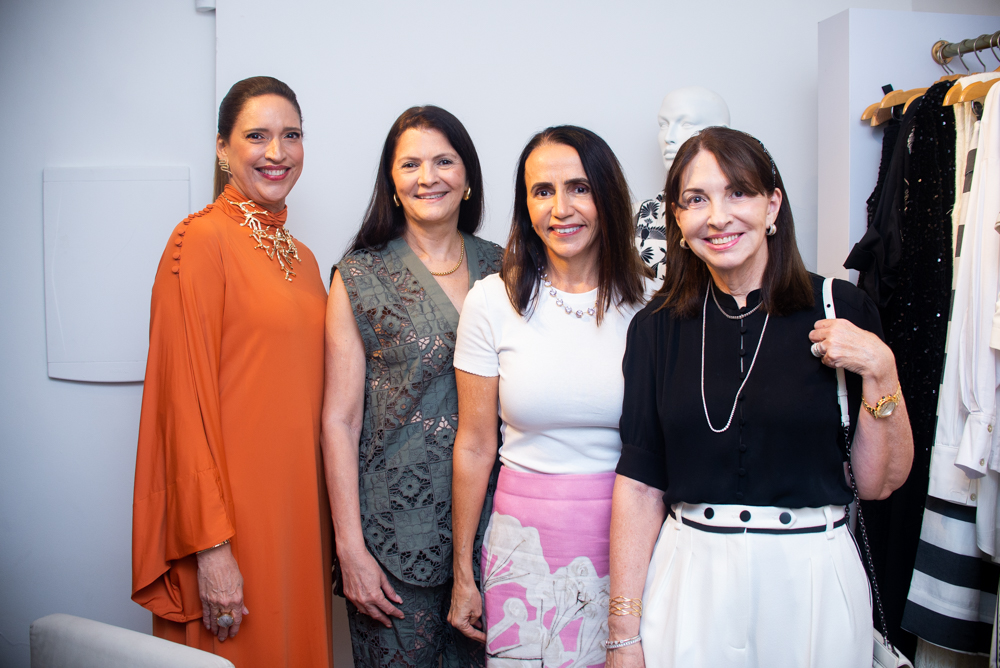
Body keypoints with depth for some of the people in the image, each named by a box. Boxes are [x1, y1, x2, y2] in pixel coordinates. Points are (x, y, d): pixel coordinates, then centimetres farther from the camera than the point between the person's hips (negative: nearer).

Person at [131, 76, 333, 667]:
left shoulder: (302, 258, 12)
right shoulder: (202, 238, -10)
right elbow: (186, 398, -14)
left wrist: (331, 527, 12)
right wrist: (211, 545, -17)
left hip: (300, 509, 7)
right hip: (233, 513, -7)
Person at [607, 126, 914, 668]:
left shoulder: (840, 312, -5)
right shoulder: (657, 327, -1)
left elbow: (879, 481, -2)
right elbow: (639, 485, -3)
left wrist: (880, 370, -16)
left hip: (812, 578, 0)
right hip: (688, 580, 1)